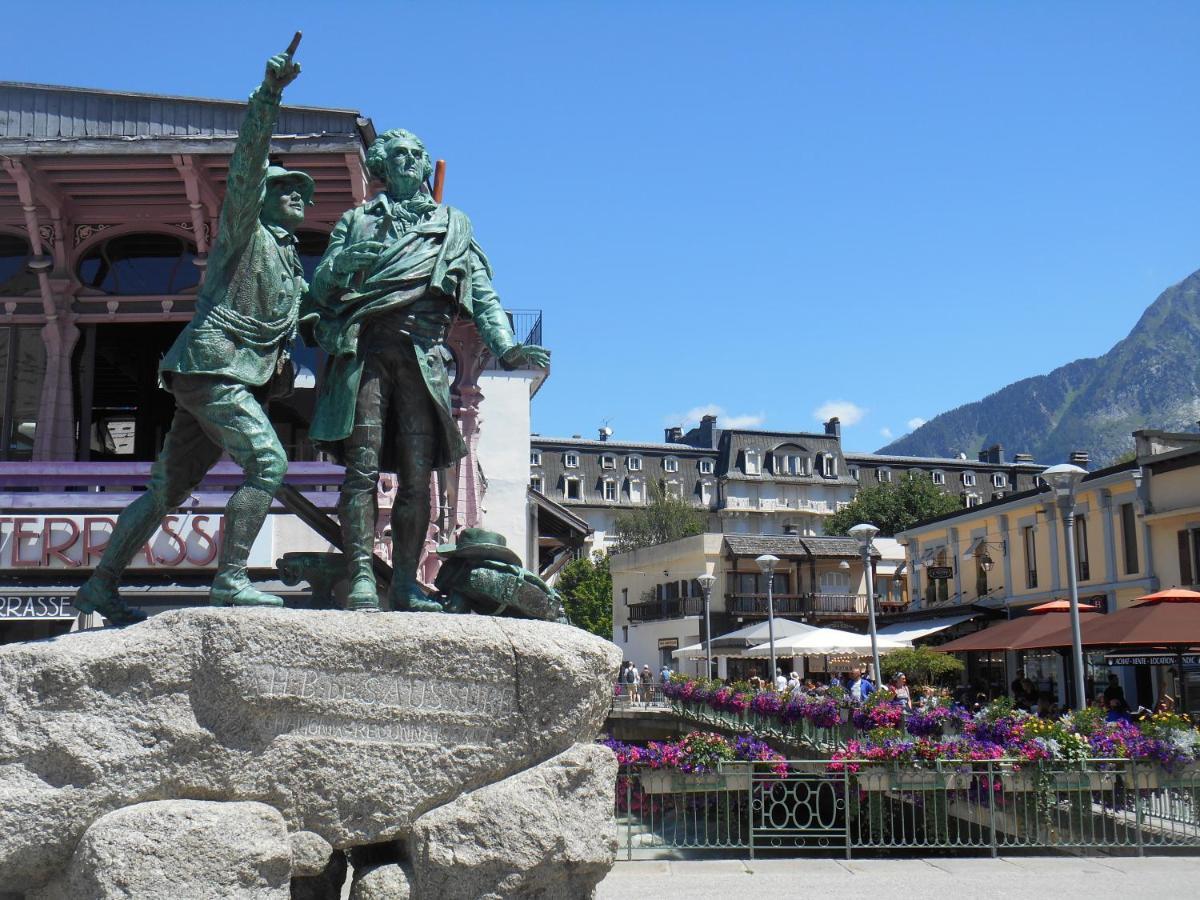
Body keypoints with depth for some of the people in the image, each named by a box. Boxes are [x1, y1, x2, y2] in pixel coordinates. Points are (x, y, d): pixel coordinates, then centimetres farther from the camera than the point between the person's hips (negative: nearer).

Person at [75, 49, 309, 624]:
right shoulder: (244, 229, 4)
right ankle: (229, 580, -23)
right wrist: (270, 91, -19)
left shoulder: (291, 264, 26)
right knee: (267, 461, -22)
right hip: (213, 364, -9)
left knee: (170, 486, 9)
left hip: (241, 377, 9)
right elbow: (248, 158, -9)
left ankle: (100, 585, 16)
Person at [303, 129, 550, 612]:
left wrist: (506, 346, -2)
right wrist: (352, 258, -8)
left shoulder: (453, 227, 23)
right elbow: (320, 285, 13)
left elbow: (482, 295, 15)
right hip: (365, 348, -1)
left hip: (423, 354, 1)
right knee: (362, 467, -10)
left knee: (417, 476, -3)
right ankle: (361, 577, -12)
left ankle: (405, 582, 2)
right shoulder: (358, 220, 22)